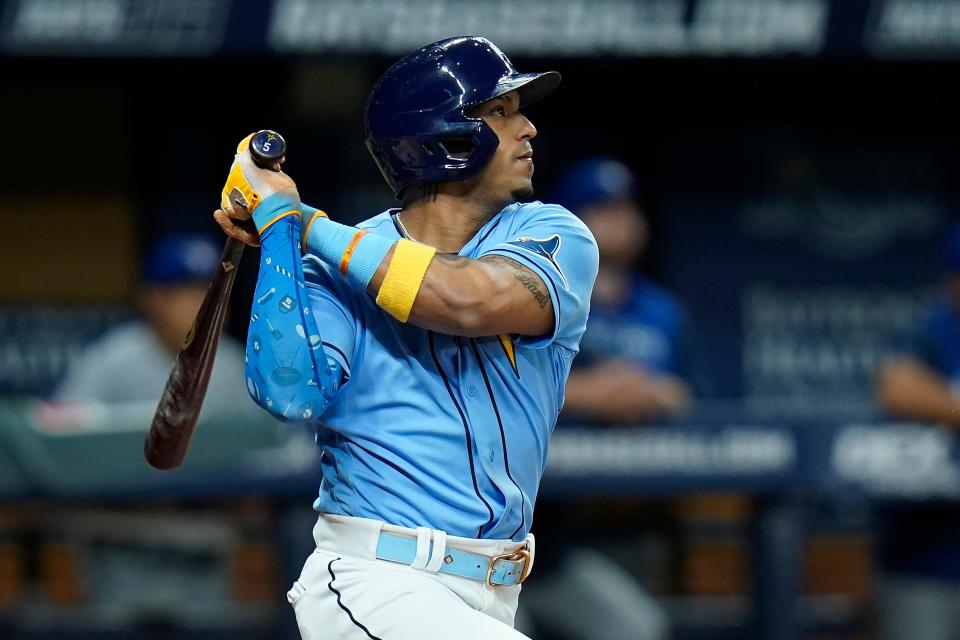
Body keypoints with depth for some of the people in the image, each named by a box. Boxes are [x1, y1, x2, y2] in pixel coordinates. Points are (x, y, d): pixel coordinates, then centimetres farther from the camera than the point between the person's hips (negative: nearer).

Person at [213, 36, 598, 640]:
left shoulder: (556, 238, 2)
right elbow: (294, 393, -17)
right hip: (372, 586, -4)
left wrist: (303, 221, -11)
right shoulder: (338, 266, 0)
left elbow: (466, 300, -19)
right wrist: (278, 229, -12)